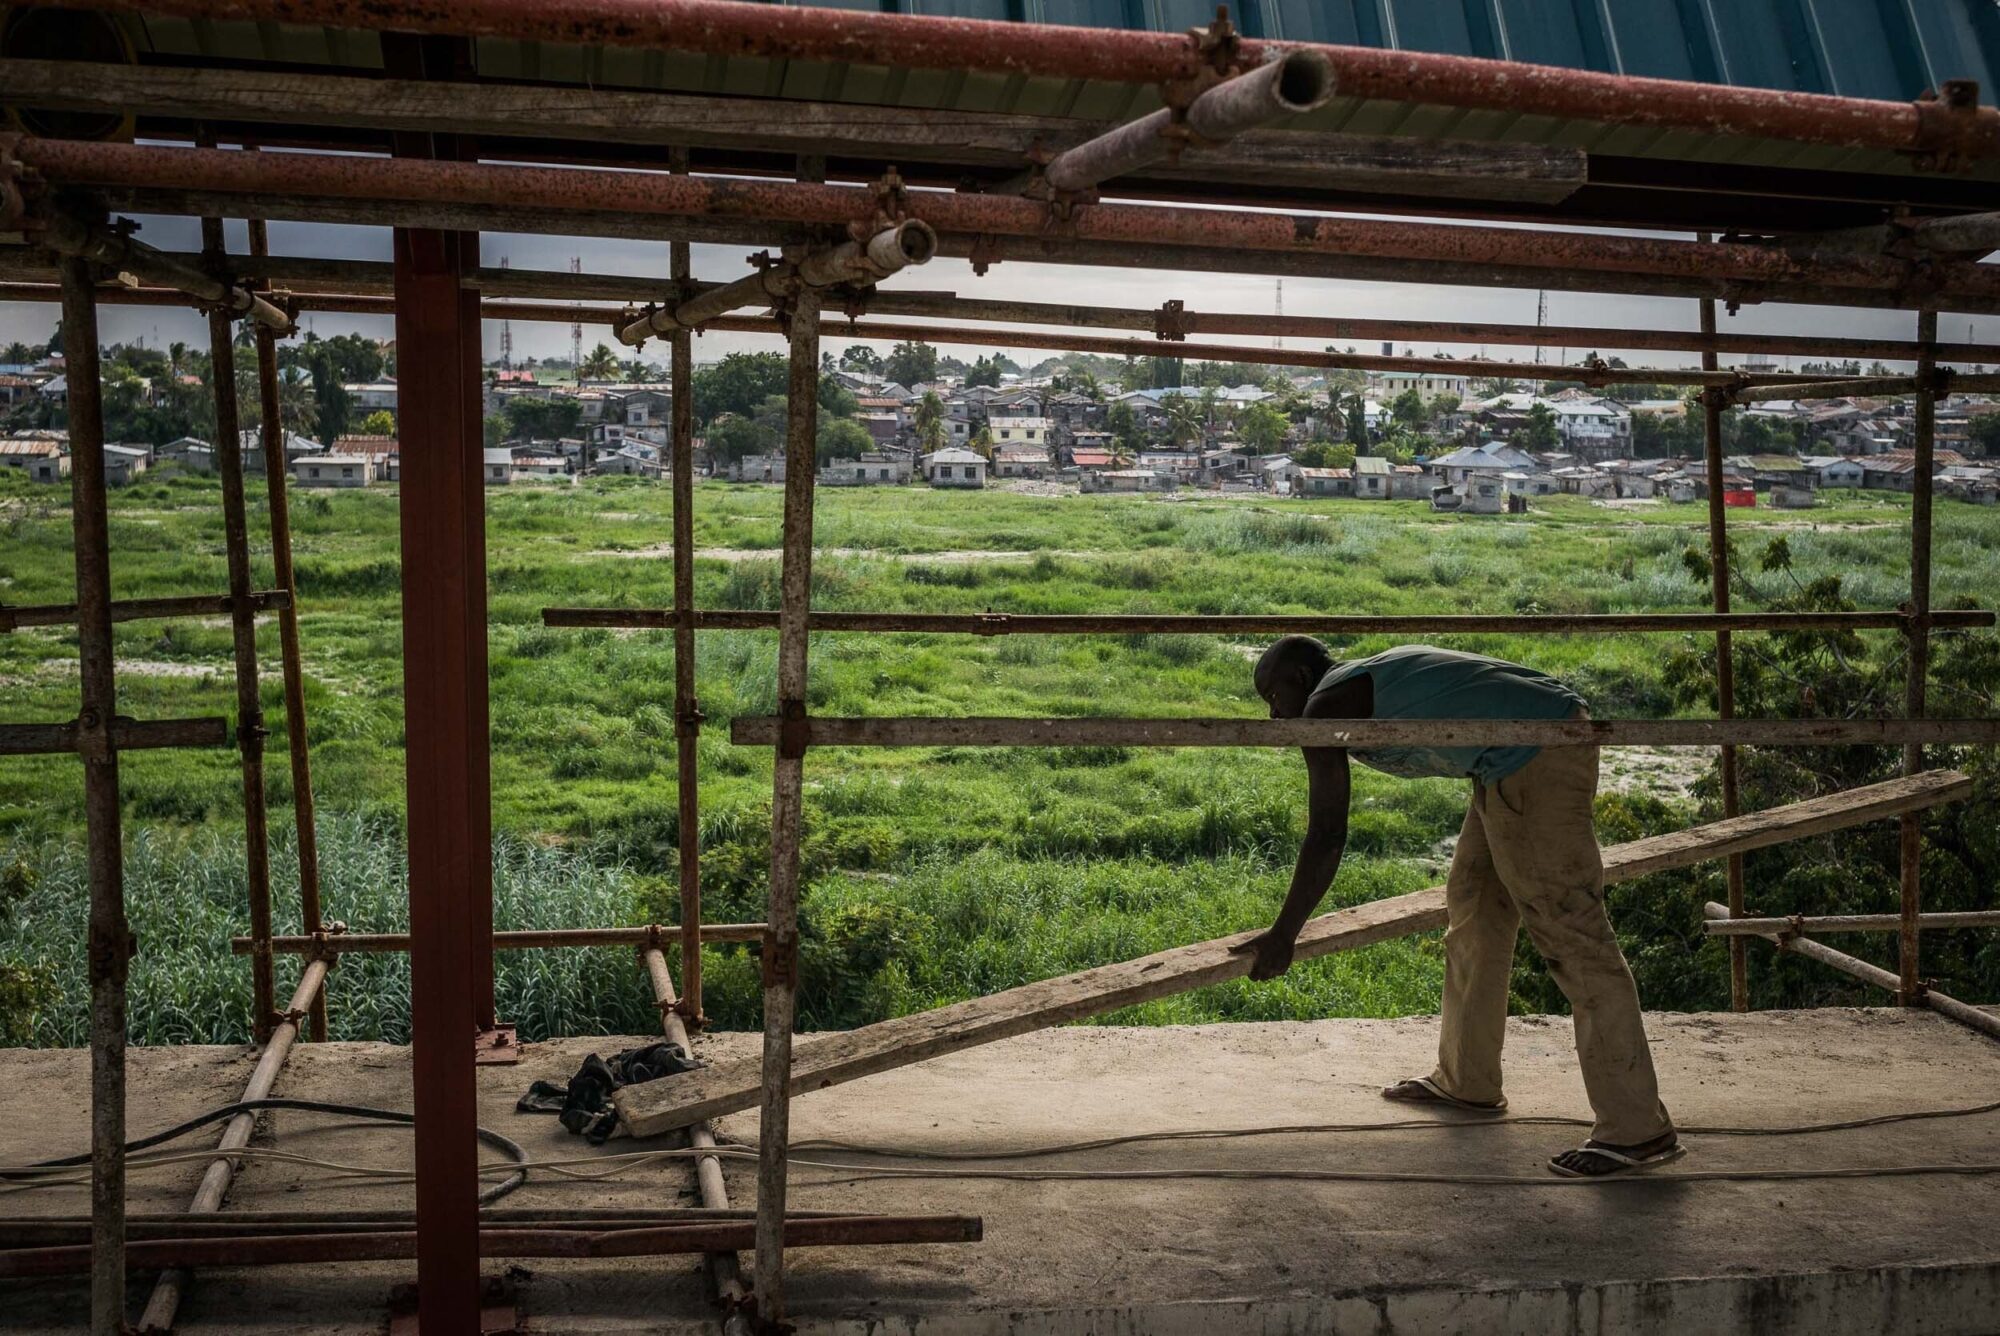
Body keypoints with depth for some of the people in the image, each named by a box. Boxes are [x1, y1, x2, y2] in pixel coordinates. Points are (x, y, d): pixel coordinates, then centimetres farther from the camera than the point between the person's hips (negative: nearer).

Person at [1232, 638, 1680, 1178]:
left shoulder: (1326, 705, -2)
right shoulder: (1373, 678, 25)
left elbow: (1325, 838, -6)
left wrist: (1282, 936, 1)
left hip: (1535, 758, -10)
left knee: (1567, 931, -8)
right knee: (1473, 905, 18)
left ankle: (1636, 1130, -5)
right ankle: (1467, 1082, 29)